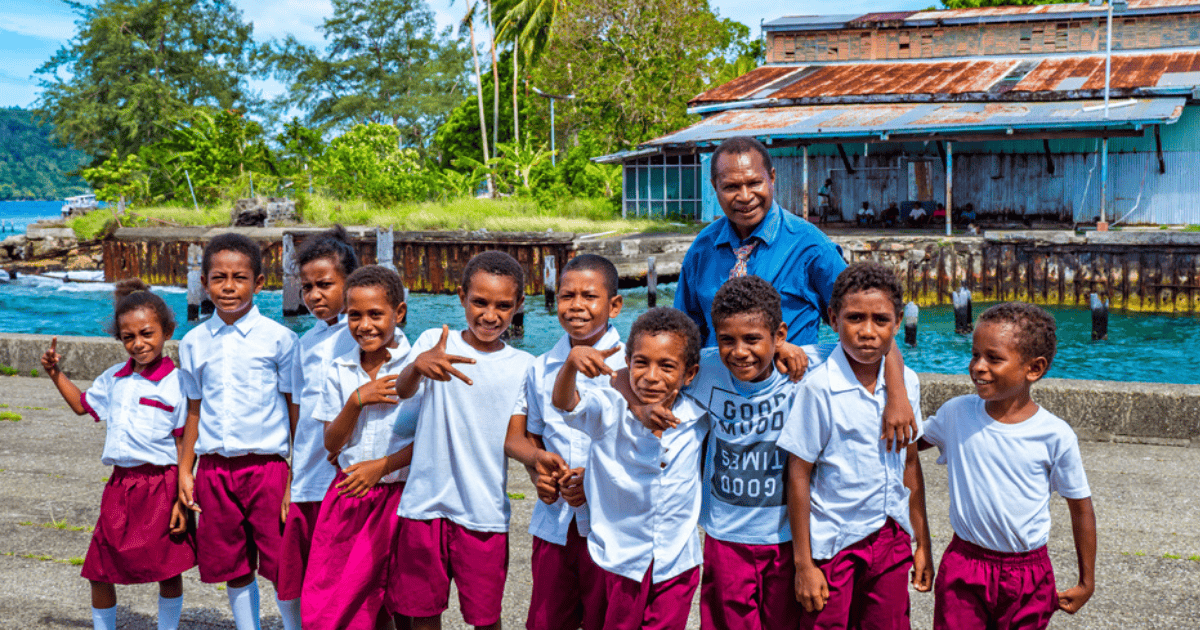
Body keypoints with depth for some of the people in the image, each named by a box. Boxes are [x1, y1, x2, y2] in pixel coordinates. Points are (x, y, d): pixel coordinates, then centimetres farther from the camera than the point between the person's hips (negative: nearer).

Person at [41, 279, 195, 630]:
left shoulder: (176, 384, -8)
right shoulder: (113, 379, 10)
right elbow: (83, 404, 31)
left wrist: (182, 500, -12)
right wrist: (56, 375, 17)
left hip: (160, 487, -5)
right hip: (119, 486, 6)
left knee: (168, 570, 4)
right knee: (99, 571, 10)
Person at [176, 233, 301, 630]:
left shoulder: (278, 339, -4)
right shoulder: (193, 343, 7)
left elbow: (297, 411, -2)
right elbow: (194, 410, 15)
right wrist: (184, 471, 10)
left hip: (266, 466, -4)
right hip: (213, 470, 4)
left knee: (282, 567, -3)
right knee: (233, 569, 11)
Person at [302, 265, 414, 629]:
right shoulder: (340, 371, 5)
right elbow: (332, 443, 3)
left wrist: (381, 466, -15)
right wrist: (358, 399, -12)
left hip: (400, 495, -3)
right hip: (347, 494, 4)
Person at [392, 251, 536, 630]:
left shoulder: (523, 366, 2)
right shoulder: (434, 342, 0)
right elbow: (403, 390, -18)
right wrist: (419, 365, -42)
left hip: (485, 511, 0)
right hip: (426, 501, 0)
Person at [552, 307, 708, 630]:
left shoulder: (698, 417, -8)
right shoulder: (610, 412, -15)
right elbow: (563, 401, -32)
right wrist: (572, 361, -50)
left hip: (677, 563, 1)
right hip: (622, 559, -1)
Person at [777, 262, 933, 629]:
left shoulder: (907, 383, 1)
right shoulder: (819, 388, -15)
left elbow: (910, 464, 11)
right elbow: (799, 476, -12)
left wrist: (923, 543, 14)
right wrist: (803, 563, -10)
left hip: (892, 540, 5)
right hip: (835, 542, -4)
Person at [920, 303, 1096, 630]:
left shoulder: (1055, 435, -10)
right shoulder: (957, 413, -4)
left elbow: (1080, 507, 2)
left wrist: (1086, 582, 7)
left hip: (1028, 578, -1)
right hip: (963, 568, 1)